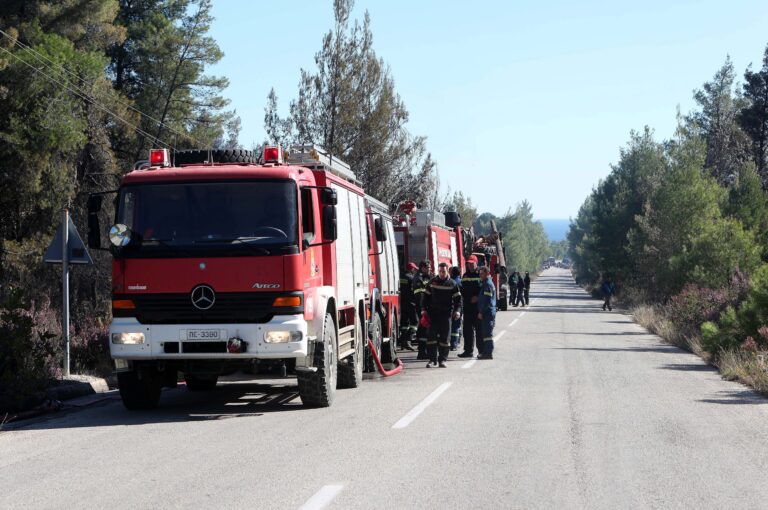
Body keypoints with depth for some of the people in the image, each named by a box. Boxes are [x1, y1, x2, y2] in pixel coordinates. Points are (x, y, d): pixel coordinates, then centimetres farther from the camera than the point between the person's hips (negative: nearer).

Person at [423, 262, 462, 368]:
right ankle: (433, 359, 0)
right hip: (433, 314, 1)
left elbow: (458, 298, 3)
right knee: (432, 336, -4)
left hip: (446, 314, -1)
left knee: (444, 337, 1)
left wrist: (457, 310, -10)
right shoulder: (432, 282, 6)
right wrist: (425, 309, 3)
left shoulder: (452, 284, 2)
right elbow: (426, 296, 11)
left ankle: (442, 360, 7)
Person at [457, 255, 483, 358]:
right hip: (467, 306, 6)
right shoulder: (465, 275, 14)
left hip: (478, 306, -6)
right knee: (467, 329, 7)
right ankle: (468, 350, 13)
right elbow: (462, 289, 22)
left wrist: (477, 297, -16)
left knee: (479, 329, -2)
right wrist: (463, 296, 4)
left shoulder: (481, 275, -4)